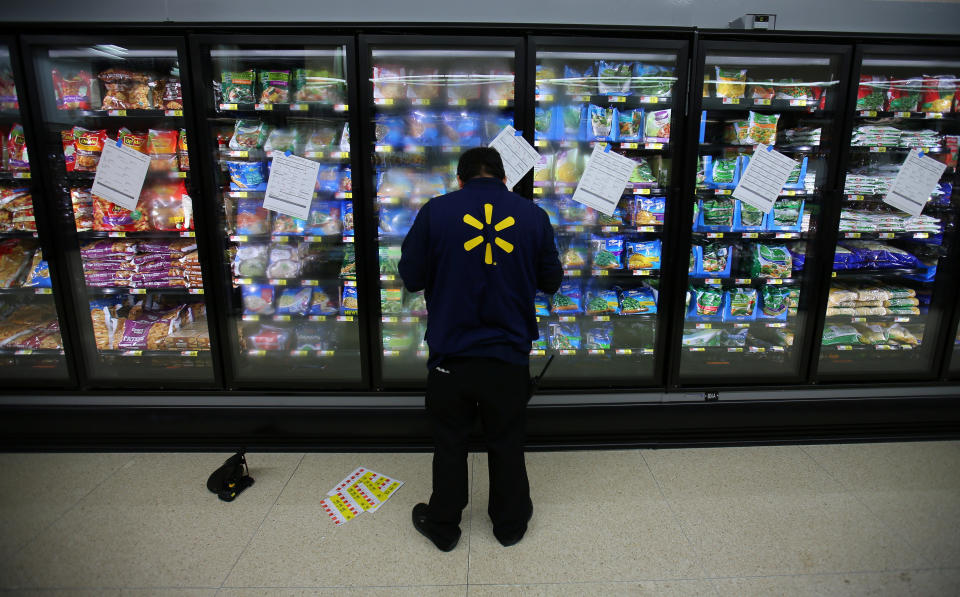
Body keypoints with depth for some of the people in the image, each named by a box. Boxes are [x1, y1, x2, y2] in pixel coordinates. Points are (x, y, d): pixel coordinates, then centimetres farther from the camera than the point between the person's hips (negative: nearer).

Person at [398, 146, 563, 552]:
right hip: (509, 354, 1)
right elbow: (551, 281, 4)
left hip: (451, 353, -1)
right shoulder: (532, 215, -3)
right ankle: (510, 523, 38)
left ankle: (442, 526, 35)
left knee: (449, 442, 17)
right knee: (506, 442, 19)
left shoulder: (436, 211, -8)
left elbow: (412, 278, -4)